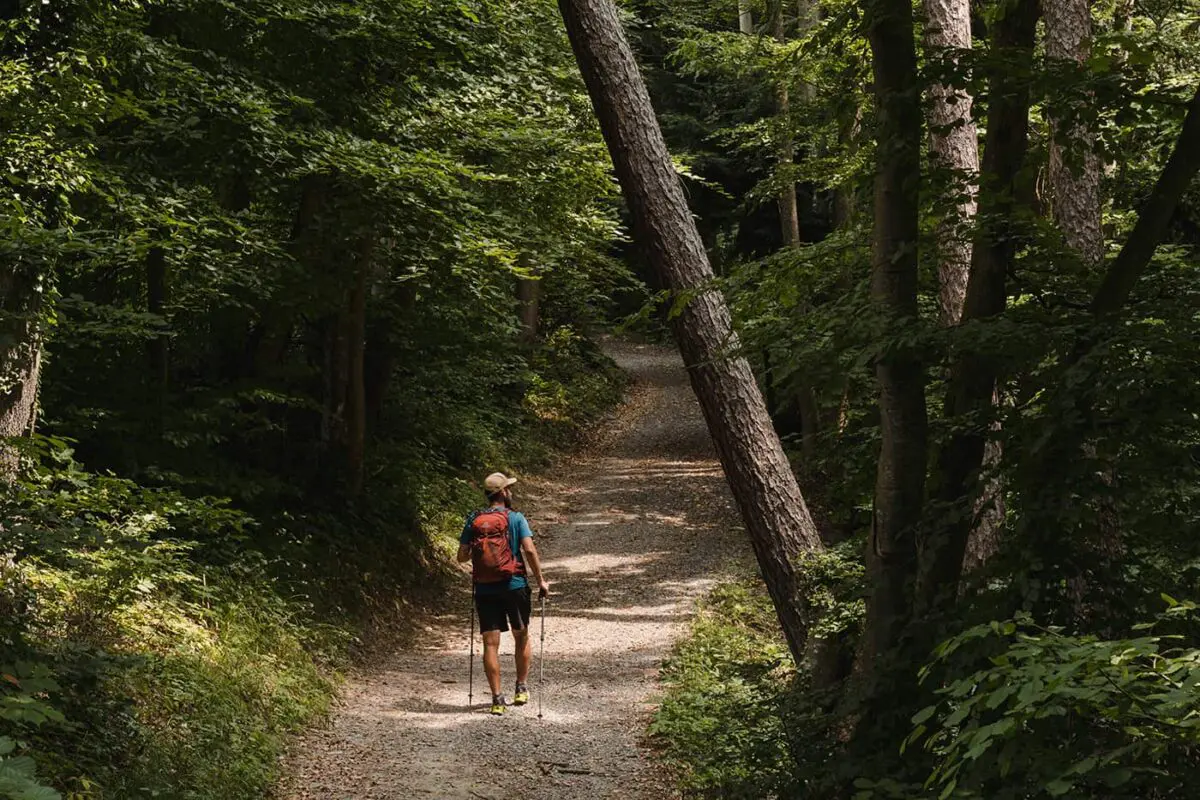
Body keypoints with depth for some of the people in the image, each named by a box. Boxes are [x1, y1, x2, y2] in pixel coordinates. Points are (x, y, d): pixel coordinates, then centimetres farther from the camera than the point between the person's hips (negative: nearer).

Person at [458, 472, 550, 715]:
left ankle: (497, 698, -3)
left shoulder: (473, 521, 3)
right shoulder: (516, 518, -5)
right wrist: (540, 580, -6)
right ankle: (521, 688, 22)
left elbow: (462, 556, 2)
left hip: (485, 589, 1)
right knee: (522, 637, 19)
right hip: (514, 586, -1)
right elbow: (529, 551, -14)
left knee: (491, 643, 1)